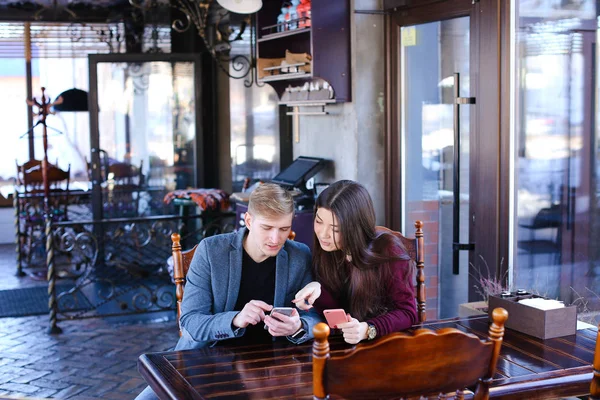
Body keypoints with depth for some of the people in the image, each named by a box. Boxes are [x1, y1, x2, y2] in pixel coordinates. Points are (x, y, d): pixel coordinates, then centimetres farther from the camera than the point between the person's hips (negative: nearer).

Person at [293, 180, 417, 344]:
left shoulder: (386, 249, -15)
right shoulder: (324, 250, -4)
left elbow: (407, 312, -13)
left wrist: (368, 330, -31)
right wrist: (318, 290, -21)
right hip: (343, 345, 2)